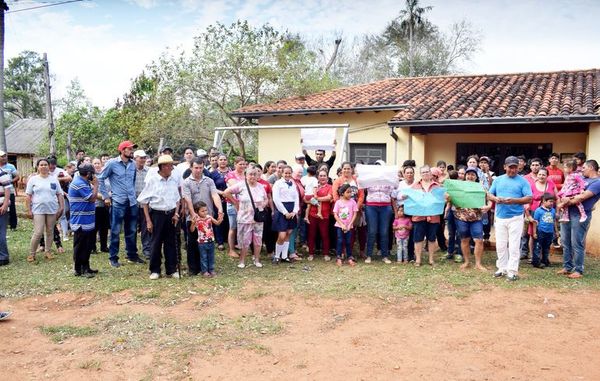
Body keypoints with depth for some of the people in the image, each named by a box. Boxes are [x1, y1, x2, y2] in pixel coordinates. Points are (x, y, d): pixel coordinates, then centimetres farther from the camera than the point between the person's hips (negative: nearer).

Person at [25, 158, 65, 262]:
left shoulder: (54, 179, 8)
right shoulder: (33, 179, 2)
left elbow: (60, 195, 9)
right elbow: (28, 196, 2)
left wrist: (61, 207, 1)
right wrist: (28, 210, -4)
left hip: (52, 210, 2)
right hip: (38, 210, -2)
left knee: (50, 232, 9)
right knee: (38, 233, -9)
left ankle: (48, 251, 21)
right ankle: (32, 253, 5)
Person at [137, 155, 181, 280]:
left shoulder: (173, 181, 4)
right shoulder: (152, 181, -7)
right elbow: (144, 201, -3)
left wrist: (176, 214, 2)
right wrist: (148, 220, -6)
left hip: (171, 215, 3)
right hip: (157, 214, -3)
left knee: (171, 243, 9)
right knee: (156, 243, 4)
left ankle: (172, 269, 19)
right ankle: (155, 270, 16)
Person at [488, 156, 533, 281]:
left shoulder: (522, 181, 0)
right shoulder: (498, 180, 11)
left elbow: (529, 198, -7)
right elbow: (489, 194, 10)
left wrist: (514, 200, -22)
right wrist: (495, 198, -13)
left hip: (516, 217, -4)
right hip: (500, 217, 4)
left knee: (514, 246, -3)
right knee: (500, 245, 9)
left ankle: (512, 271, 3)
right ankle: (502, 268, 21)